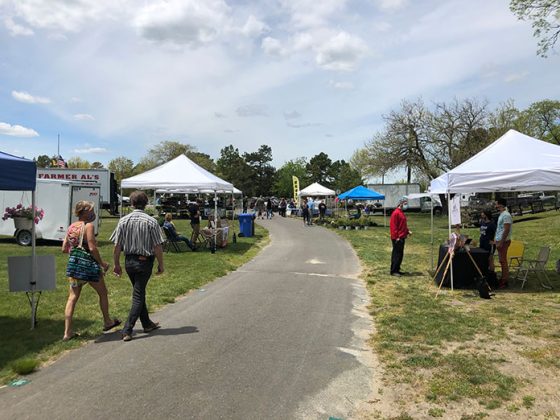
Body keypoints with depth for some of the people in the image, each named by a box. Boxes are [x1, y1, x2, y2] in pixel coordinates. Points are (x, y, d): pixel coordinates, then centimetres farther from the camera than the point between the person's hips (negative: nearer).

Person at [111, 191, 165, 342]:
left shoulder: (123, 221, -3)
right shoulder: (151, 222, -13)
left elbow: (117, 246, -2)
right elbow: (157, 247, -12)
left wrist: (117, 264, 9)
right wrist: (161, 265, -1)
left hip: (129, 261, 4)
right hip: (145, 261, -4)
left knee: (139, 293, 19)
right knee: (138, 295, 5)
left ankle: (147, 324, 32)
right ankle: (127, 330, 1)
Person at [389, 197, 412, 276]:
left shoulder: (401, 213, 16)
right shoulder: (396, 213, -14)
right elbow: (393, 226, -19)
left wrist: (408, 231, 9)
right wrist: (396, 237, -20)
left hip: (402, 237, 10)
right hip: (397, 238, -10)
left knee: (400, 254, 13)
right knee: (396, 254, -6)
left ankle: (397, 270, 20)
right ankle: (393, 271, 0)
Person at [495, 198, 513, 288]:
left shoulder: (506, 215, -16)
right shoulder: (501, 214, 15)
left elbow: (506, 230, -21)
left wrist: (501, 242, -22)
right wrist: (497, 241, 18)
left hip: (503, 241, -10)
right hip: (500, 241, 10)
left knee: (503, 261, -5)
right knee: (502, 261, 13)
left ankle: (504, 281, 0)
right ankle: (503, 279, 21)